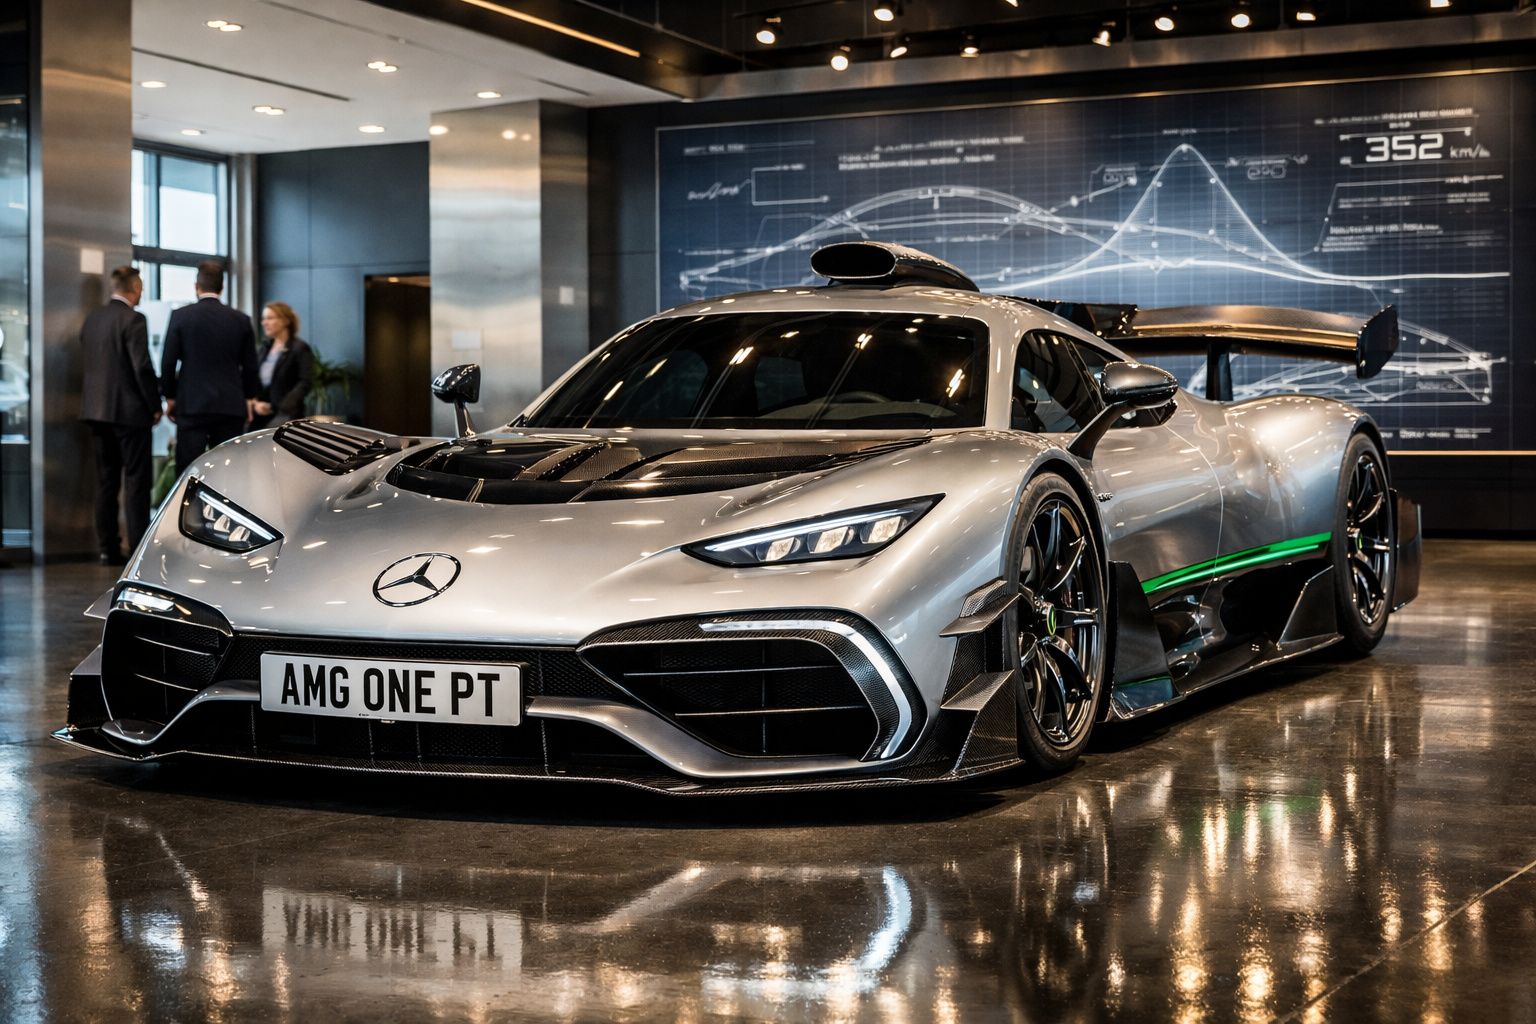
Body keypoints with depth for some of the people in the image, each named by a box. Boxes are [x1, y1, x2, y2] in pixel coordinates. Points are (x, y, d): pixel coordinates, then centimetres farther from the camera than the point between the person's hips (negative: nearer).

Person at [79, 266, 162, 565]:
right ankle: (139, 549, -5)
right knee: (136, 481, -3)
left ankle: (107, 549, 11)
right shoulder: (133, 320, -13)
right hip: (129, 411, -7)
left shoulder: (93, 318, 10)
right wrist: (155, 406, -8)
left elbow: (87, 361, 14)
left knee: (106, 481, 10)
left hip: (96, 409, 7)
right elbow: (142, 367, -17)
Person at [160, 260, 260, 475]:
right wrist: (248, 398, 22)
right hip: (231, 407, 2)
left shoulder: (180, 316, -2)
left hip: (192, 405, -2)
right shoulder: (241, 320, 4)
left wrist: (169, 397, 12)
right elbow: (250, 366, 8)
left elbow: (168, 362, 0)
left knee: (188, 471, -2)